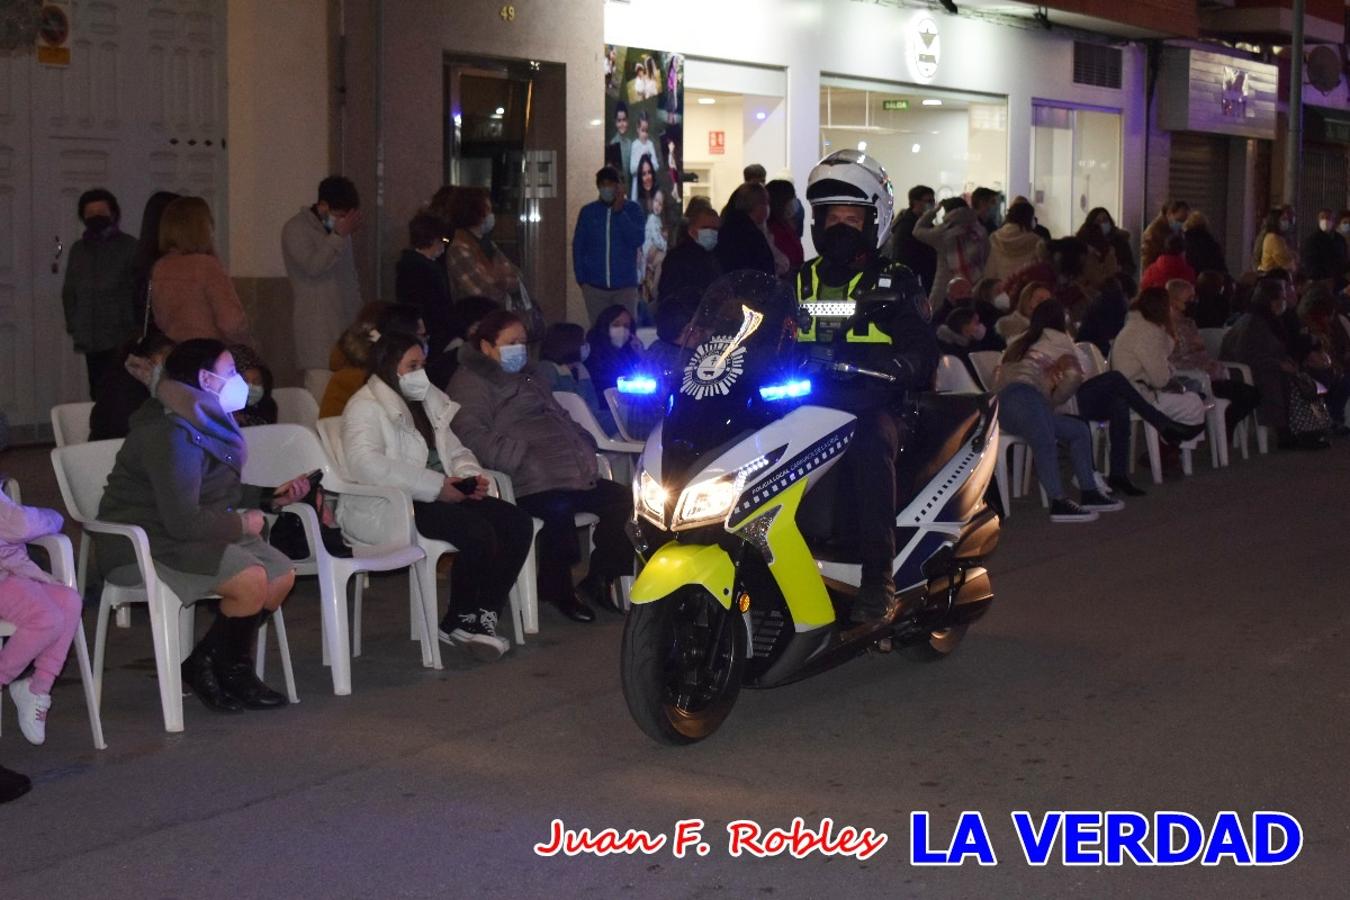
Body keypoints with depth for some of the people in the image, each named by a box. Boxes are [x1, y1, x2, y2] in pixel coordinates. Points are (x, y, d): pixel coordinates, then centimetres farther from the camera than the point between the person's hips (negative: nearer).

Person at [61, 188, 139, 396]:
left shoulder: (129, 246, -1)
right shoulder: (78, 249, 14)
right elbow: (69, 291, 18)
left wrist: (138, 329, -9)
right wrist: (73, 325, 9)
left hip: (122, 337, -5)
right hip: (91, 339, 5)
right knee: (98, 394, 6)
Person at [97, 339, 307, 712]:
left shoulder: (206, 422, 8)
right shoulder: (171, 434, -24)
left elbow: (220, 495, 20)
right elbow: (183, 521, -27)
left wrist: (271, 496, 8)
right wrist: (241, 525, -13)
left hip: (193, 536, 10)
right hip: (141, 544, -10)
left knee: (282, 574, -1)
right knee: (251, 580, -25)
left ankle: (230, 667, 12)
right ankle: (202, 668, -3)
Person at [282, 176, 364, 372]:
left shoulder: (338, 227, 15)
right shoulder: (296, 229, -5)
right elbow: (313, 266, -18)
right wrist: (339, 236, -17)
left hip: (347, 320, 6)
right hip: (317, 325, -6)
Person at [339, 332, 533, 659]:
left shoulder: (432, 401, 20)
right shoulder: (366, 407, -8)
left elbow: (456, 450, 27)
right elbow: (366, 464, -24)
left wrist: (470, 474, 1)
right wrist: (435, 486, -26)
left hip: (438, 495, 9)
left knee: (517, 522, -10)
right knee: (477, 531, -28)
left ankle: (482, 619, -7)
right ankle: (459, 623, -8)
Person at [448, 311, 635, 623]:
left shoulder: (530, 374, 29)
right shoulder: (470, 382, 0)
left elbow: (560, 417, 38)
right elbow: (471, 435, -16)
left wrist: (584, 444, 19)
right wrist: (521, 457, -24)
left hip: (572, 473, 9)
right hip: (531, 485, -9)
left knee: (622, 499, -1)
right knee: (559, 509, -35)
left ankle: (599, 580, 8)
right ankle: (558, 591, -11)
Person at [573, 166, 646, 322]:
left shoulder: (632, 209, 3)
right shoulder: (588, 212, 6)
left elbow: (637, 240, -9)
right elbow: (578, 247, 10)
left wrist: (619, 212, -12)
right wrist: (581, 279, 2)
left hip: (625, 287, -1)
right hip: (594, 287, 1)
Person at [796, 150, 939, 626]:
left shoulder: (896, 284, 11)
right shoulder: (799, 282, 23)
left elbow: (922, 349, -2)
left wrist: (893, 367, -25)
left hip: (872, 407, -3)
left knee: (870, 443, -39)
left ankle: (879, 578, -37)